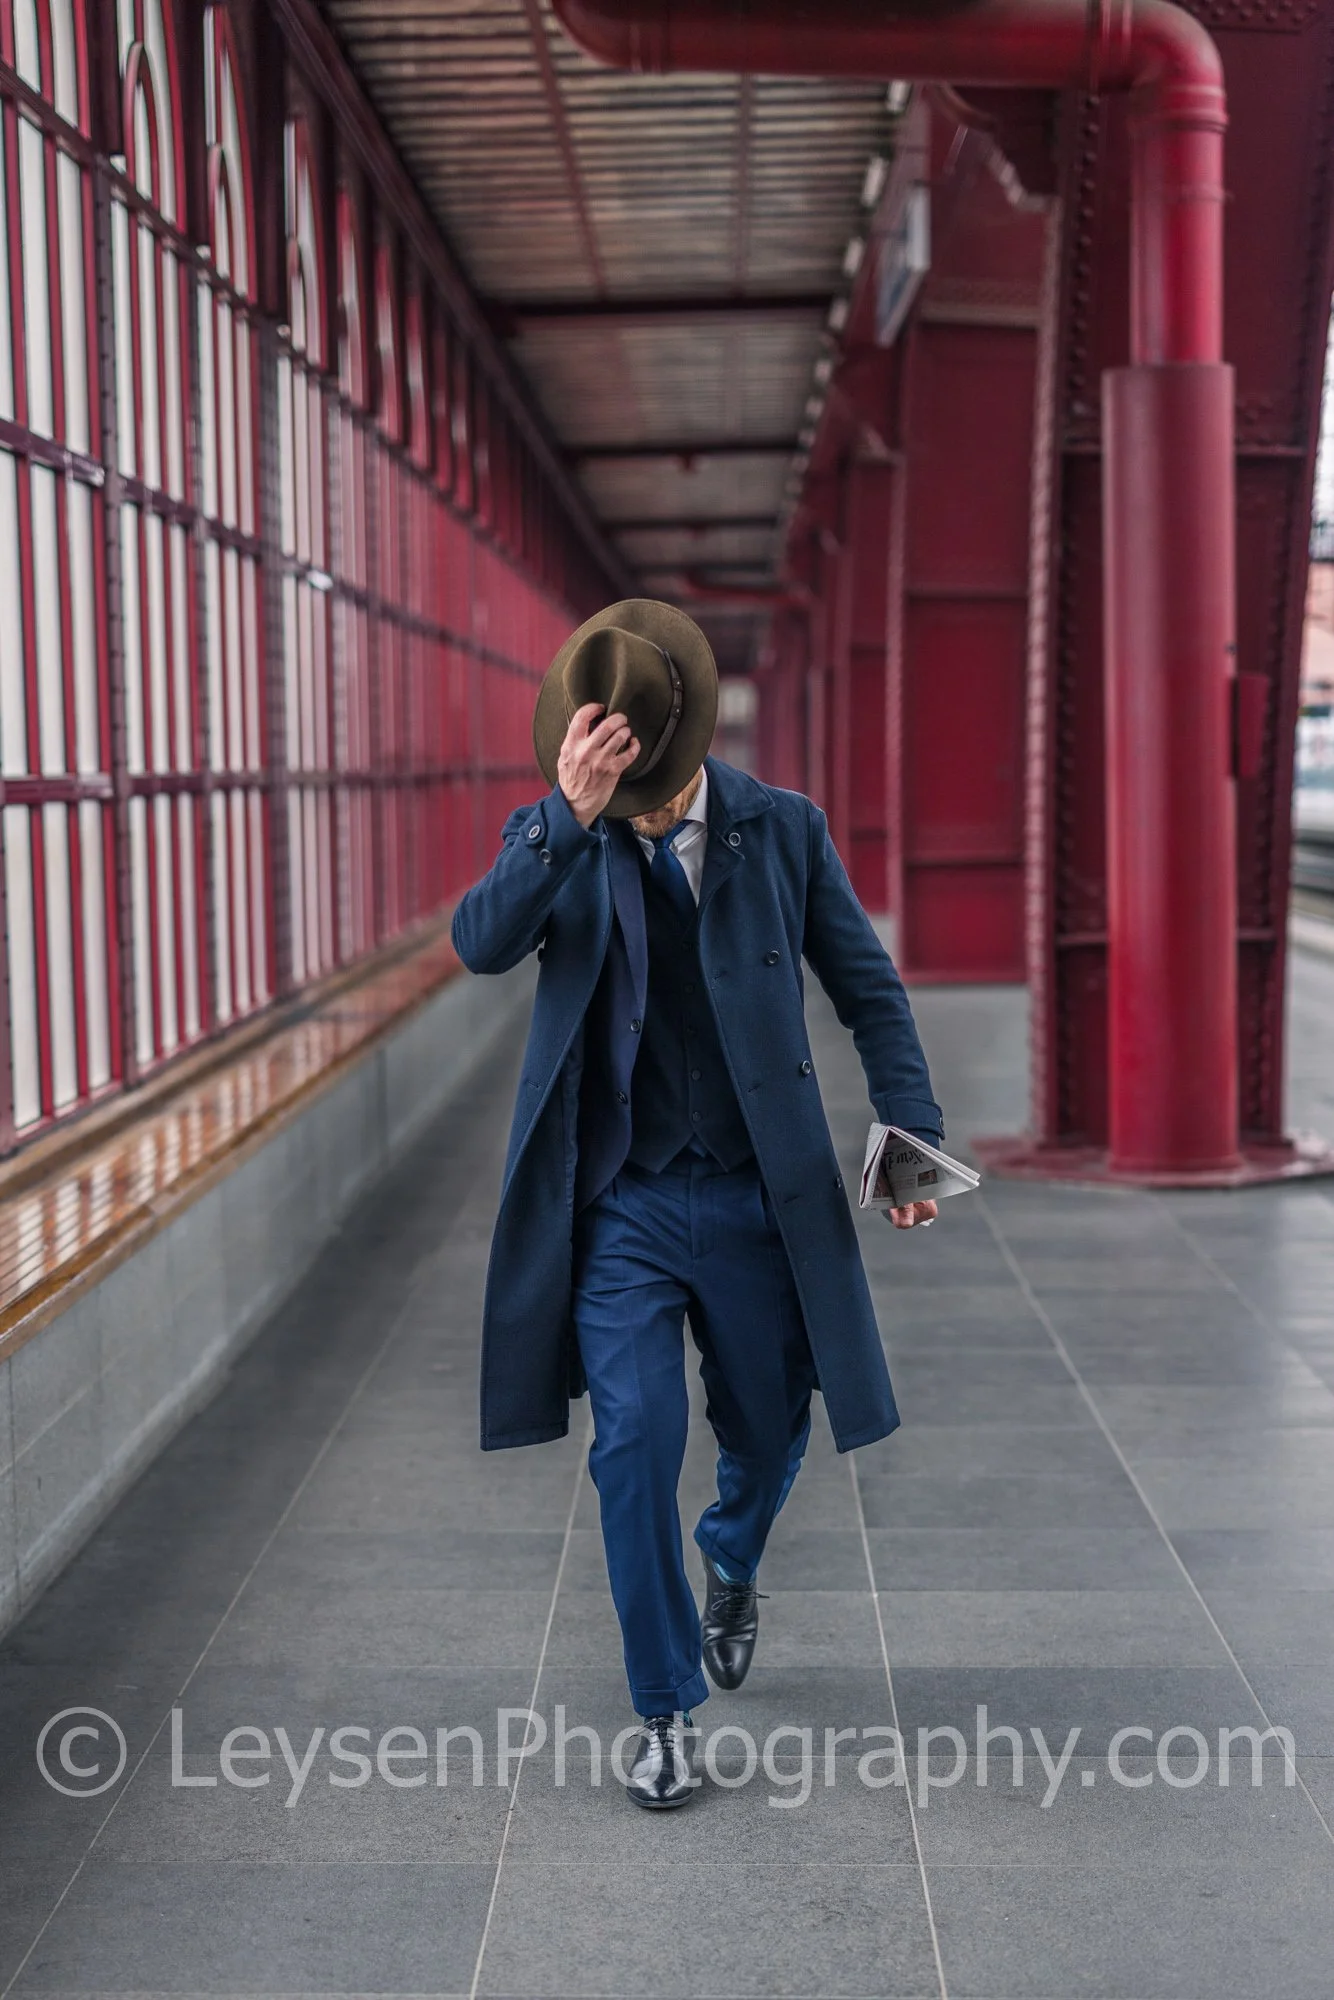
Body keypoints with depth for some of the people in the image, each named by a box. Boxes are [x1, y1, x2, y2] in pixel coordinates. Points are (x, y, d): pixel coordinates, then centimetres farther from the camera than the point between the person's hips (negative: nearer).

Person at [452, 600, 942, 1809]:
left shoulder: (782, 830, -2)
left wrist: (913, 1129, -4)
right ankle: (667, 1710, 12)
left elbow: (867, 986, 5)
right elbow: (484, 944, -22)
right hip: (620, 1204, -1)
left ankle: (730, 1571, 49)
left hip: (755, 1198, 1)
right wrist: (570, 821, -34)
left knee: (769, 1435, 13)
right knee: (635, 1447, -7)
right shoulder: (551, 838, -3)